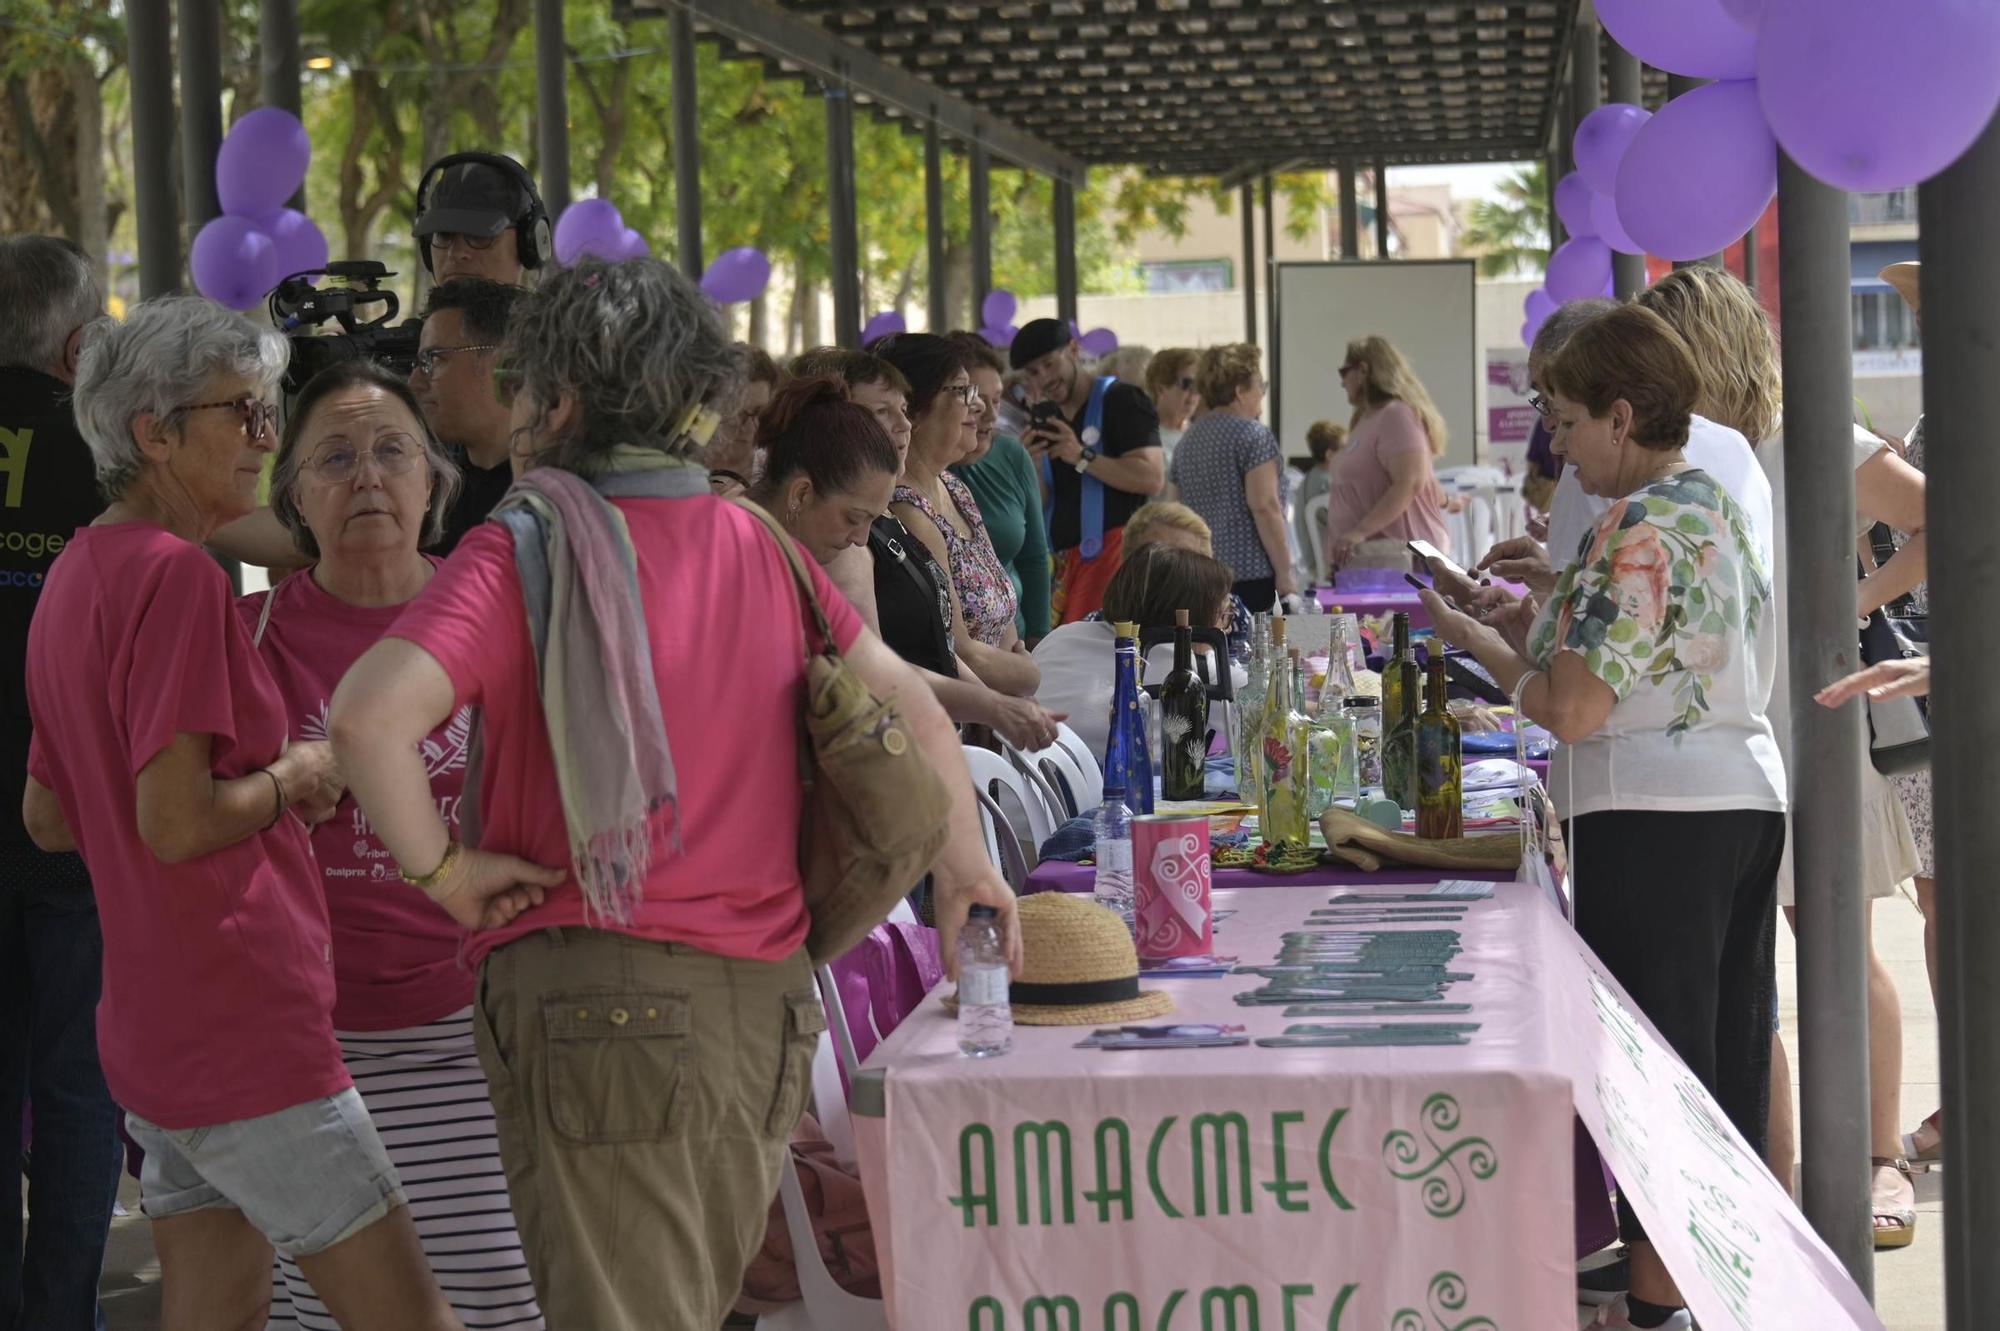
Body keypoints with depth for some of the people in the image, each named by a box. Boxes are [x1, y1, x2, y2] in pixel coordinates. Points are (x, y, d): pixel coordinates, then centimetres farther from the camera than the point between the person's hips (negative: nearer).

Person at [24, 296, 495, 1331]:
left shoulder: (75, 576, 14)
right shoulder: (177, 576, -15)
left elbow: (47, 819, 21)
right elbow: (177, 824, -23)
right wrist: (295, 777, -6)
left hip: (150, 1033, 10)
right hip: (245, 1034, -10)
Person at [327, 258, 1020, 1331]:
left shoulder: (526, 547, -9)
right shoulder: (758, 545, 7)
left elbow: (369, 717, -23)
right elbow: (904, 700, 14)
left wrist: (440, 867, -10)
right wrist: (964, 863, 24)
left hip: (595, 1002, -6)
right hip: (765, 1000, 6)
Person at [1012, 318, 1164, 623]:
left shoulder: (1121, 401, -3)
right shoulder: (1047, 420, 20)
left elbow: (1152, 479, -15)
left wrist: (1083, 457, -17)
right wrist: (1032, 468, -1)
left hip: (1114, 549, -7)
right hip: (1065, 560, 7)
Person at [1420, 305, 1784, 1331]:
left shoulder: (1638, 529, -16)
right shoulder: (1719, 507, 14)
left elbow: (1573, 709, -20)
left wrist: (1480, 640, -5)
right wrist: (1547, 623, 14)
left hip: (1653, 821, -9)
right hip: (1747, 796, 9)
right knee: (1730, 1044, 14)